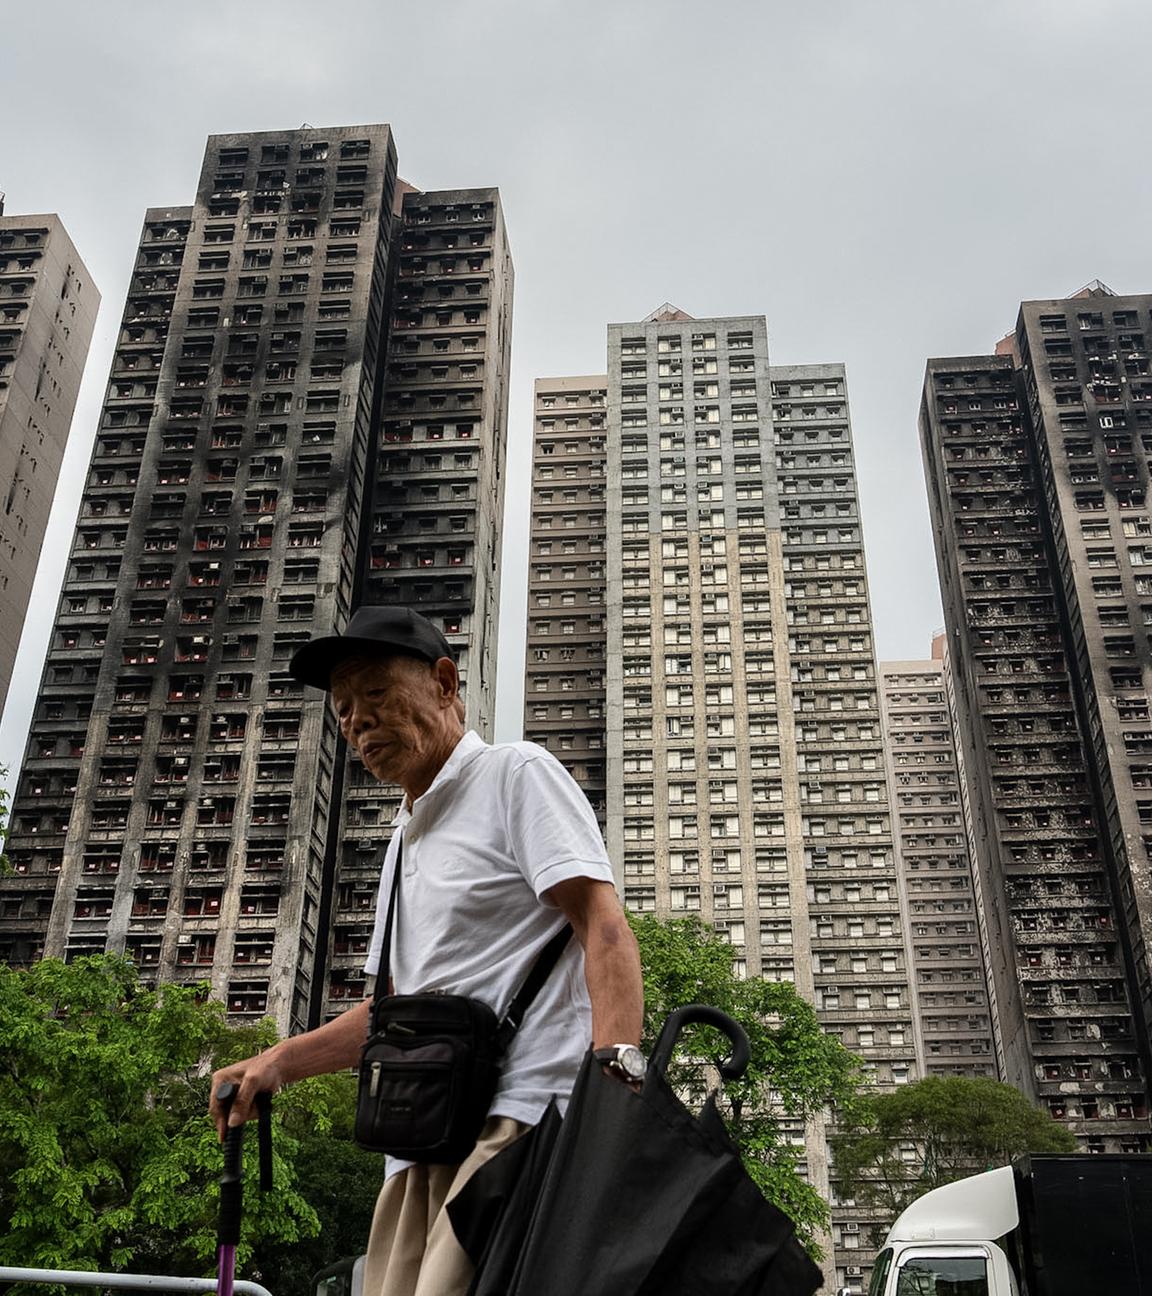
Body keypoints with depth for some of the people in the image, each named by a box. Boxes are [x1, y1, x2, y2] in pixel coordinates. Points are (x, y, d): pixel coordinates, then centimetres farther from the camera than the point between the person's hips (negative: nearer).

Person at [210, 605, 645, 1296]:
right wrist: (277, 1064, 17)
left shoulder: (516, 773, 4)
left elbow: (604, 926, -10)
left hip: (518, 1116, -8)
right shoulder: (405, 838, 29)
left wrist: (615, 1067, -25)